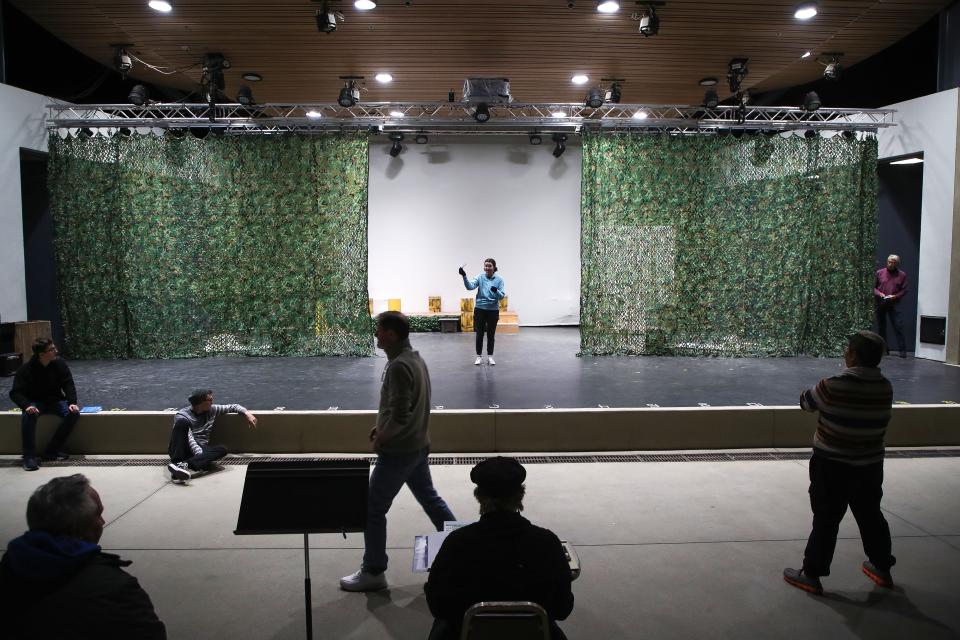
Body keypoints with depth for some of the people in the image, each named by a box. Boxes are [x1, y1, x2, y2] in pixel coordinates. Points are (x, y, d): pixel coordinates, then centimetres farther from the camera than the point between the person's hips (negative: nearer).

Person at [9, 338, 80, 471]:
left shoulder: (59, 363, -8)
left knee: (74, 413, -24)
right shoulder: (26, 369, -15)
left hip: (55, 400, 3)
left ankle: (52, 451, -15)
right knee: (28, 415, -36)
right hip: (35, 402, -3)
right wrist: (27, 405, -36)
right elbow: (15, 392, -16)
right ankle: (29, 456, -26)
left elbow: (68, 384, -8)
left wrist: (72, 403, -24)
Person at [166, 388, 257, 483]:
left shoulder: (212, 410, 12)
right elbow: (189, 439, -17)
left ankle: (185, 465, -47)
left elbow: (232, 407, 22)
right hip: (182, 450, -4)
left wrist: (246, 413, 3)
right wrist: (202, 456, -30)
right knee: (182, 422, -29)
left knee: (222, 449, -27)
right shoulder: (182, 416, -5)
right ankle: (177, 463, -43)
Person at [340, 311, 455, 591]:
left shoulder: (398, 366, -24)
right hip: (418, 446, 10)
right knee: (429, 498, 21)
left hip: (398, 451, -9)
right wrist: (382, 427, 11)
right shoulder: (415, 358, 7)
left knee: (373, 509, 3)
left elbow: (400, 416, -27)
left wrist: (381, 438, -11)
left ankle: (373, 573, 14)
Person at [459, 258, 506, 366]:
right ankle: (479, 356, 15)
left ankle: (490, 357, 18)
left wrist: (496, 291, -31)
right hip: (480, 309, 0)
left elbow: (501, 296, -9)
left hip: (493, 310, 0)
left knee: (491, 334, 8)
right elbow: (470, 286, -19)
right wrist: (464, 276, -35)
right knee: (479, 334, 5)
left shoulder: (499, 280, -4)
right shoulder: (480, 278, -3)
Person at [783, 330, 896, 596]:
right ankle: (882, 568, 36)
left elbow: (806, 402, -6)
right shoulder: (885, 388, -5)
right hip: (870, 465, 5)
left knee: (826, 521, 3)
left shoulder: (834, 386, -22)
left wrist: (814, 391, 16)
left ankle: (812, 574, 11)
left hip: (833, 466, -5)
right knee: (871, 517, 21)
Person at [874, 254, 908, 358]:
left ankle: (902, 350, -5)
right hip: (880, 303, 2)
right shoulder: (879, 273, 7)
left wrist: (895, 296, -13)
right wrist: (879, 293, -11)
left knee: (898, 326, -8)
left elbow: (904, 290, 4)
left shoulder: (902, 275, 5)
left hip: (894, 303, -2)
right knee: (881, 327, 7)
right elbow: (873, 287, 8)